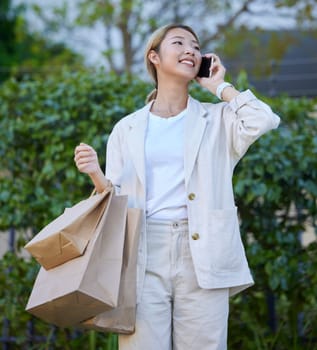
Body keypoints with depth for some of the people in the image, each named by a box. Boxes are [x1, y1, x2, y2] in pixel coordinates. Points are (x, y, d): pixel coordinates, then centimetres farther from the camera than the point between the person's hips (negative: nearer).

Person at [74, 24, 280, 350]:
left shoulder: (217, 120, 13)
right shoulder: (127, 128, 14)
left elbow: (264, 120, -8)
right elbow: (114, 199, 13)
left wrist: (219, 86, 6)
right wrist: (95, 173, -8)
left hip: (201, 253, 0)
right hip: (145, 253, 0)